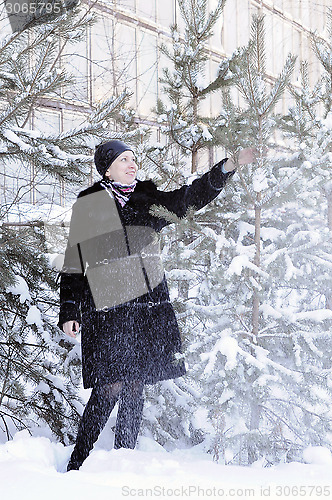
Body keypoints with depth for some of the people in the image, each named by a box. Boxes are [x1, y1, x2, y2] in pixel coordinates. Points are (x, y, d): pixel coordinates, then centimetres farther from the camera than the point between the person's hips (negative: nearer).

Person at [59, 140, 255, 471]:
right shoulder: (87, 205, 4)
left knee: (135, 388, 6)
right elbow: (73, 263, 5)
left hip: (148, 306, 4)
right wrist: (69, 313, 0)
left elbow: (192, 196, 9)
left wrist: (227, 167, -6)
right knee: (109, 389, -10)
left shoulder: (148, 199, 14)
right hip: (106, 309, -4)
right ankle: (75, 466, 4)